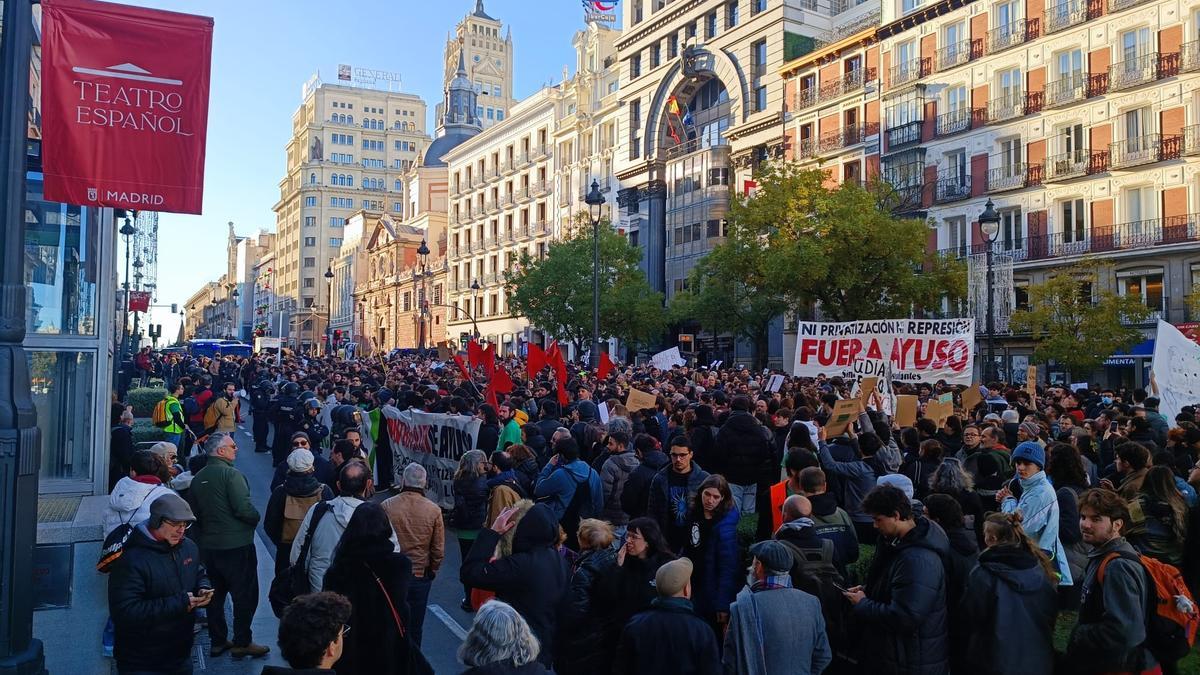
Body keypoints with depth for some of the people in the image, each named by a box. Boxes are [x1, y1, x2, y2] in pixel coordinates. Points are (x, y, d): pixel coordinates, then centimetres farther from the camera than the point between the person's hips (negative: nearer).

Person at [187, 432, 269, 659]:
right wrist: (256, 519, -5)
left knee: (216, 594, 17)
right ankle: (242, 642, 9)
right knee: (245, 595, 4)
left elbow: (195, 512, 15)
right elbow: (244, 509, -23)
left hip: (208, 545, 8)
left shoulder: (198, 478, 7)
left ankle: (218, 641, 25)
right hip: (236, 545, -8)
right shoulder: (231, 474, -17)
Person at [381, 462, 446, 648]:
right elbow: (439, 550, -4)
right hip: (420, 576, 0)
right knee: (415, 626, 15)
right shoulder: (433, 510, -11)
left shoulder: (387, 506, -14)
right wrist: (432, 571, 13)